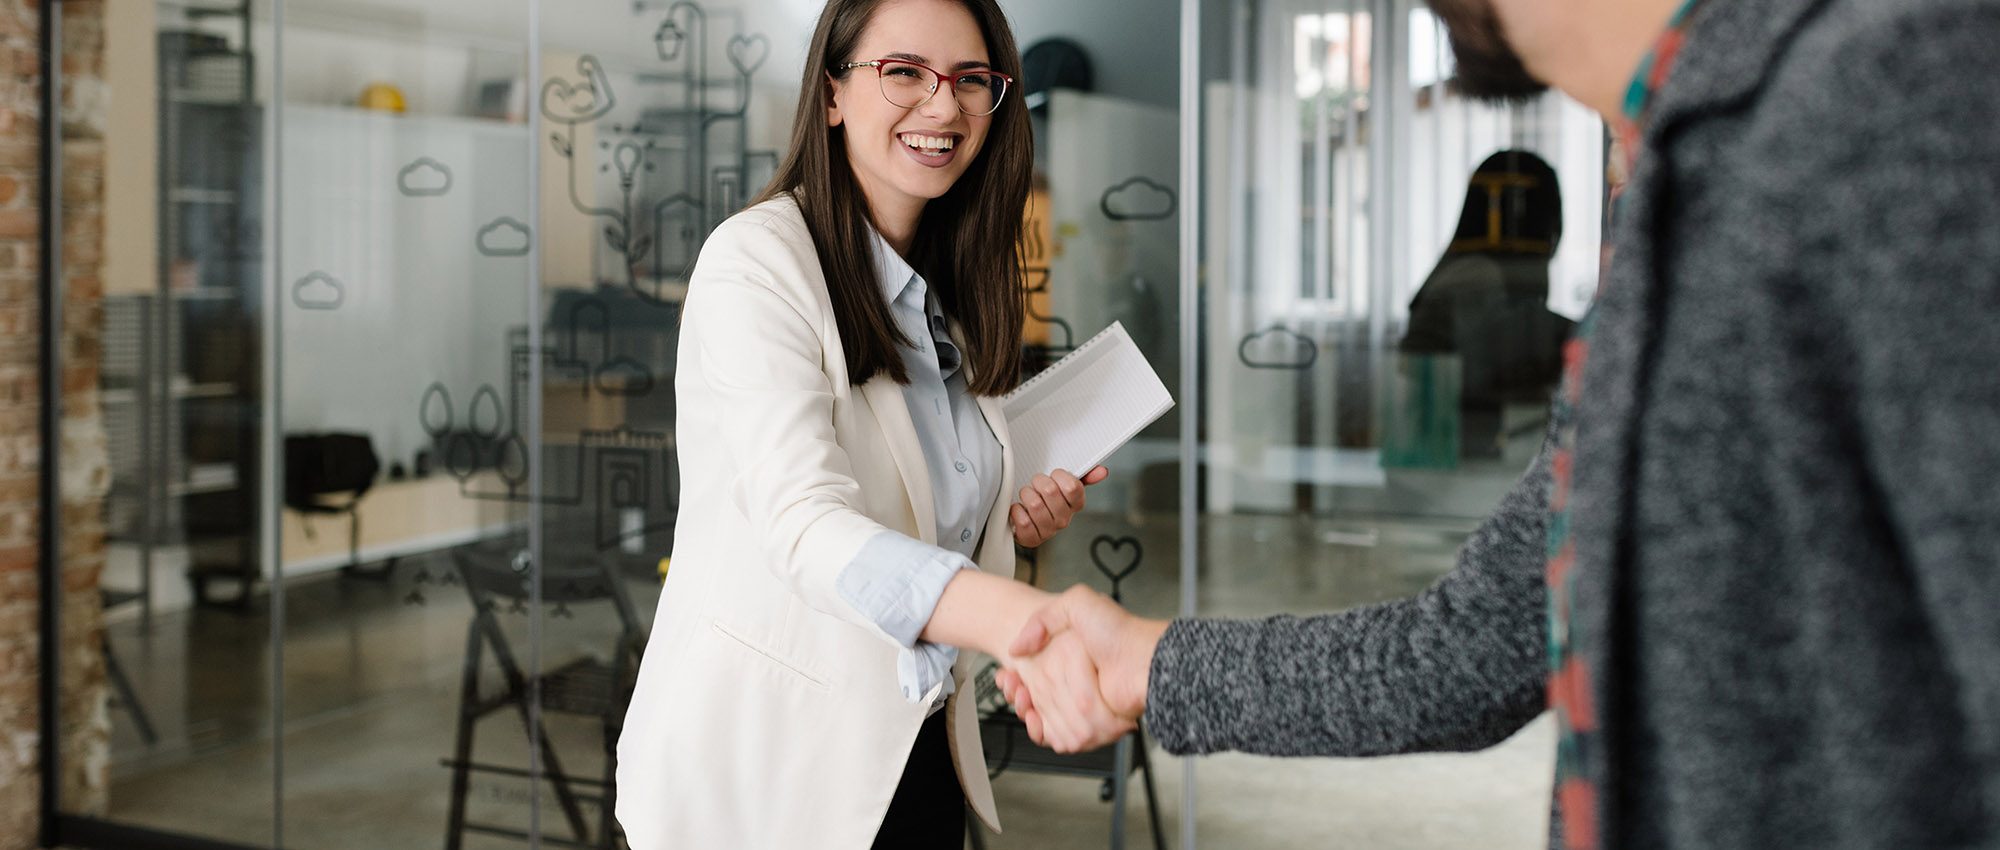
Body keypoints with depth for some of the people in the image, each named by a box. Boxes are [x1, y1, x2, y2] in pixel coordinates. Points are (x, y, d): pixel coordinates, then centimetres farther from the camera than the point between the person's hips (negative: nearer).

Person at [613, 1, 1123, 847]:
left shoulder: (951, 290, 9)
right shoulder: (757, 259, -16)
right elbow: (805, 527, -30)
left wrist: (1014, 519, -2)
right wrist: (1019, 617, -45)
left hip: (915, 745, 7)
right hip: (767, 757, -6)